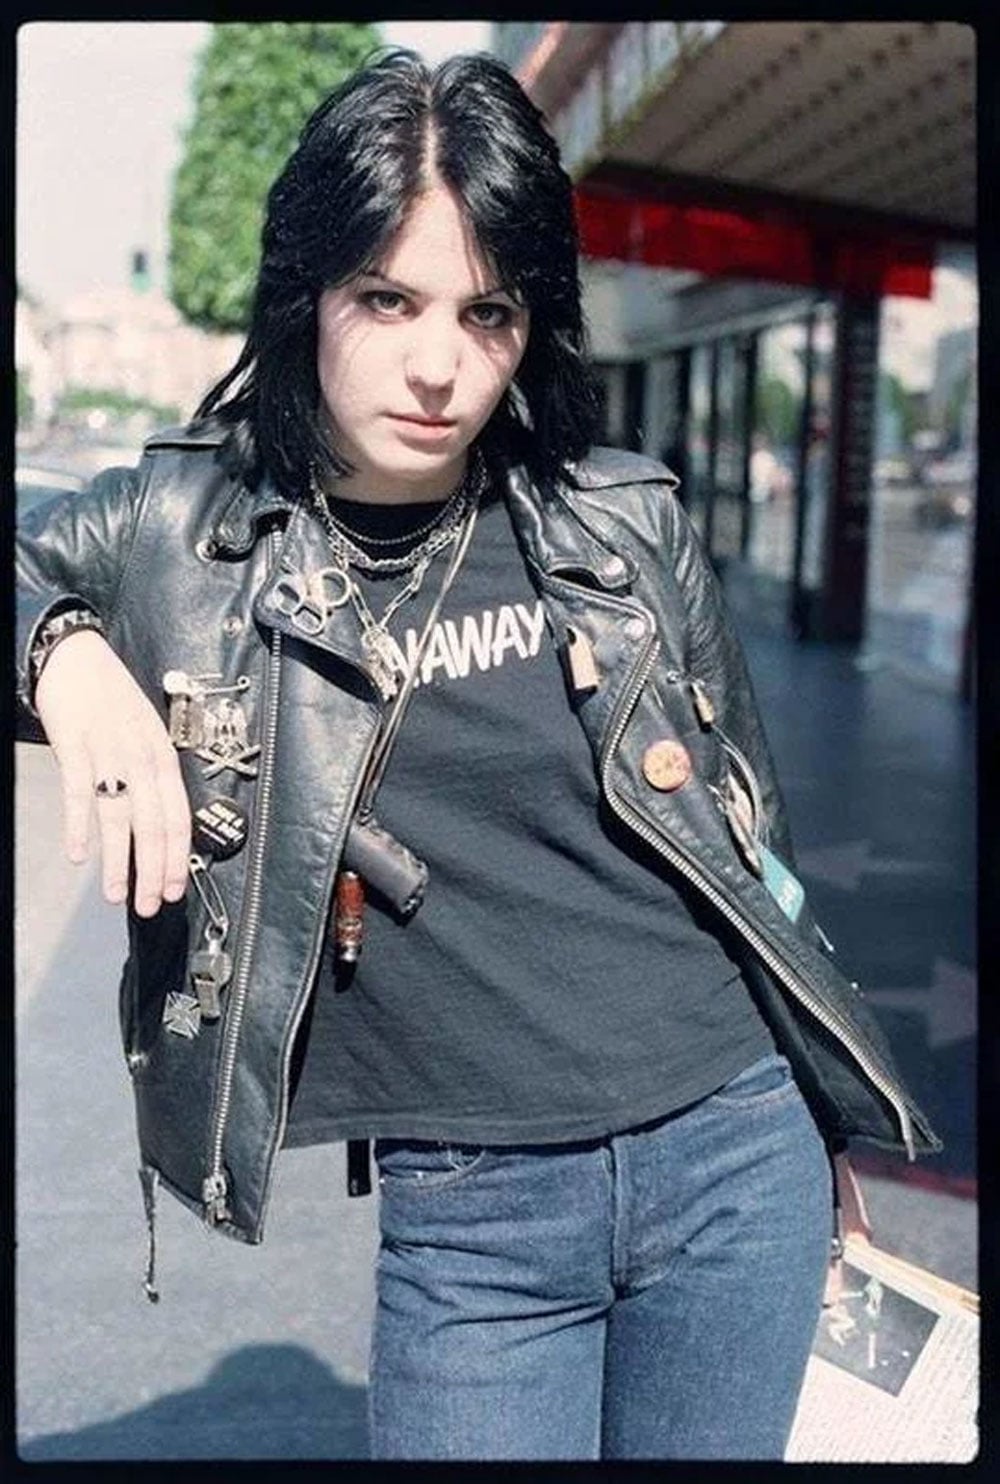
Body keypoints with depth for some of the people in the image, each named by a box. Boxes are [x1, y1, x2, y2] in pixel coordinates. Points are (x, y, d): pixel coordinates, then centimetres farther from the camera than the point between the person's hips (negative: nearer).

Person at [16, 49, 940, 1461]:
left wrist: (819, 1134, 17)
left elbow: (743, 820, 10)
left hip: (738, 1157, 2)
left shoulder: (628, 522, 0)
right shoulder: (183, 537, -5)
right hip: (467, 1218, -1)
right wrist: (62, 650, -21)